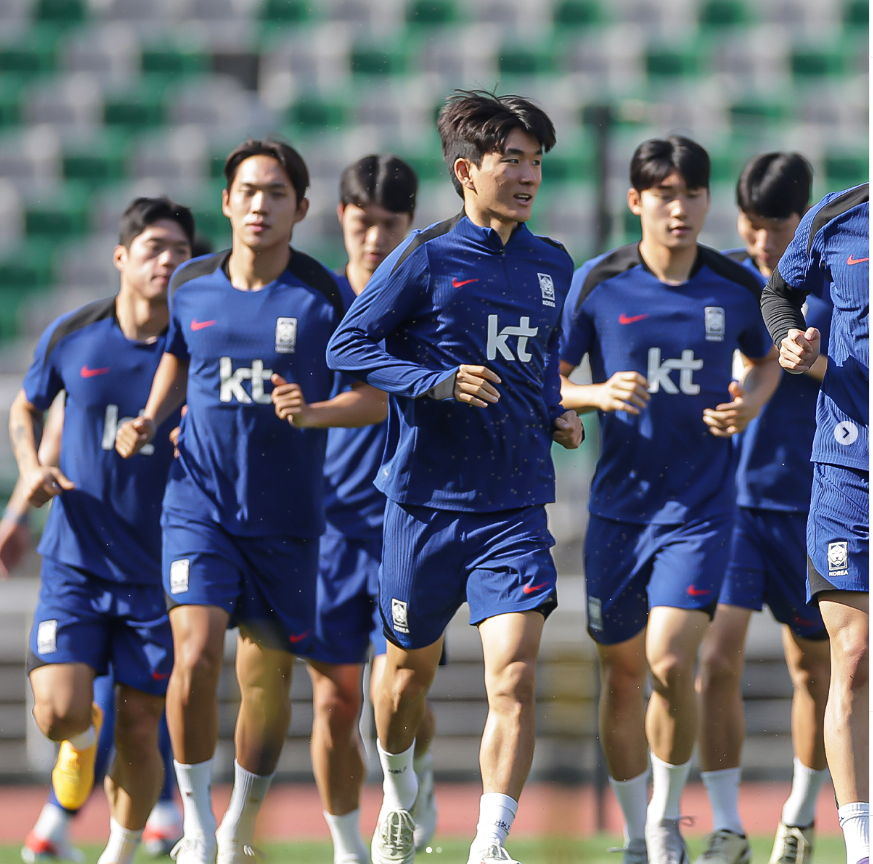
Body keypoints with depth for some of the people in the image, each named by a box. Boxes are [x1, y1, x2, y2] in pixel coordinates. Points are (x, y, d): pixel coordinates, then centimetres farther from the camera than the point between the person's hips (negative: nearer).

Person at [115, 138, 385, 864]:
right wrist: (149, 420, 6)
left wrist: (314, 412, -22)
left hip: (285, 520, 0)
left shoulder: (324, 298, -5)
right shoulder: (191, 286, 2)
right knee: (196, 653, -18)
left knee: (268, 677, 4)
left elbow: (375, 398, -4)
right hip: (199, 502, 0)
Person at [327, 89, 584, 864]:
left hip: (516, 508, 2)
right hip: (427, 500, -2)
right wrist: (437, 383, -20)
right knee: (409, 670, 15)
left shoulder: (553, 267, 9)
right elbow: (348, 345, -8)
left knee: (515, 675, -15)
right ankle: (400, 797, 43)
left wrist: (555, 415, 8)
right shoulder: (428, 257, -7)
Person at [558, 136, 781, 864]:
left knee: (671, 662, -16)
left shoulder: (736, 287, 0)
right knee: (622, 671, 7)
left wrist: (753, 402, -4)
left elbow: (767, 359, 18)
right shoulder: (597, 284, -3)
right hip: (619, 503, 1)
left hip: (701, 505, -1)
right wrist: (598, 395, -18)